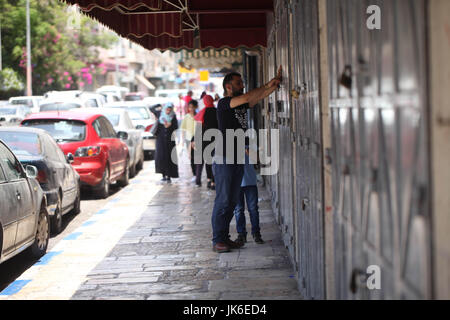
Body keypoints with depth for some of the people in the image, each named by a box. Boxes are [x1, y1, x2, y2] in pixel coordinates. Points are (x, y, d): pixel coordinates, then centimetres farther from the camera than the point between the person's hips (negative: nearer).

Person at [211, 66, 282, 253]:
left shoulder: (241, 104, 16)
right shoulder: (223, 103, -7)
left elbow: (259, 96, 10)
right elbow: (246, 98, -20)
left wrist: (276, 83, -2)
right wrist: (267, 85, -14)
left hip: (238, 159, 8)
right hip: (224, 159, -8)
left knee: (232, 201, 9)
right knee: (223, 200, -8)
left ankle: (225, 237, 15)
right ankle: (217, 241, -4)